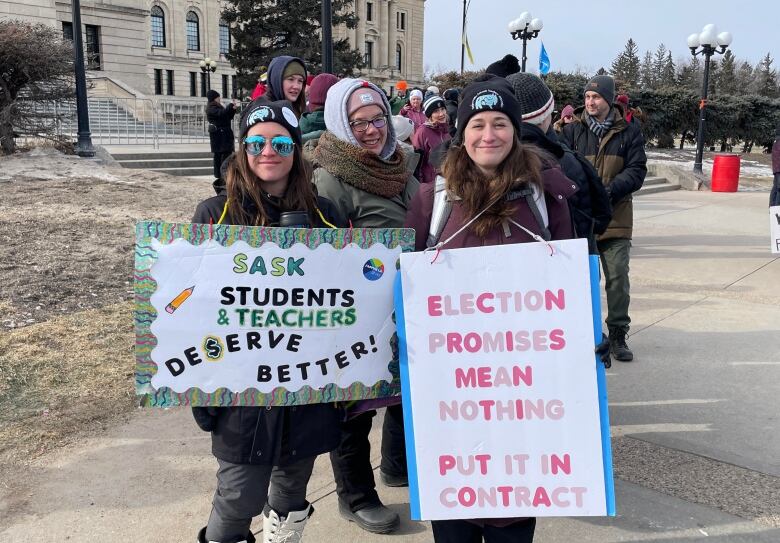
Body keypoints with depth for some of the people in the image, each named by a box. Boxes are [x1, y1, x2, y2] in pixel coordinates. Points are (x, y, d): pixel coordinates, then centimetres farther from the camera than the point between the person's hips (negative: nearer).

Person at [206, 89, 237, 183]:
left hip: (225, 134, 9)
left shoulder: (218, 106, 21)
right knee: (219, 154, -7)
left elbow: (229, 117, 20)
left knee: (227, 153, 6)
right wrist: (231, 105, -18)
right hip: (218, 134, -9)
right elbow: (221, 113, -24)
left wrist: (233, 109, 4)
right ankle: (219, 174, -5)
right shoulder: (211, 108, -7)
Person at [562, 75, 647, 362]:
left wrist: (609, 190, -17)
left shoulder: (629, 131, 3)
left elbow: (637, 171, -2)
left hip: (616, 219, 0)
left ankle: (618, 335, 17)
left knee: (618, 278, 4)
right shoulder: (572, 130, 2)